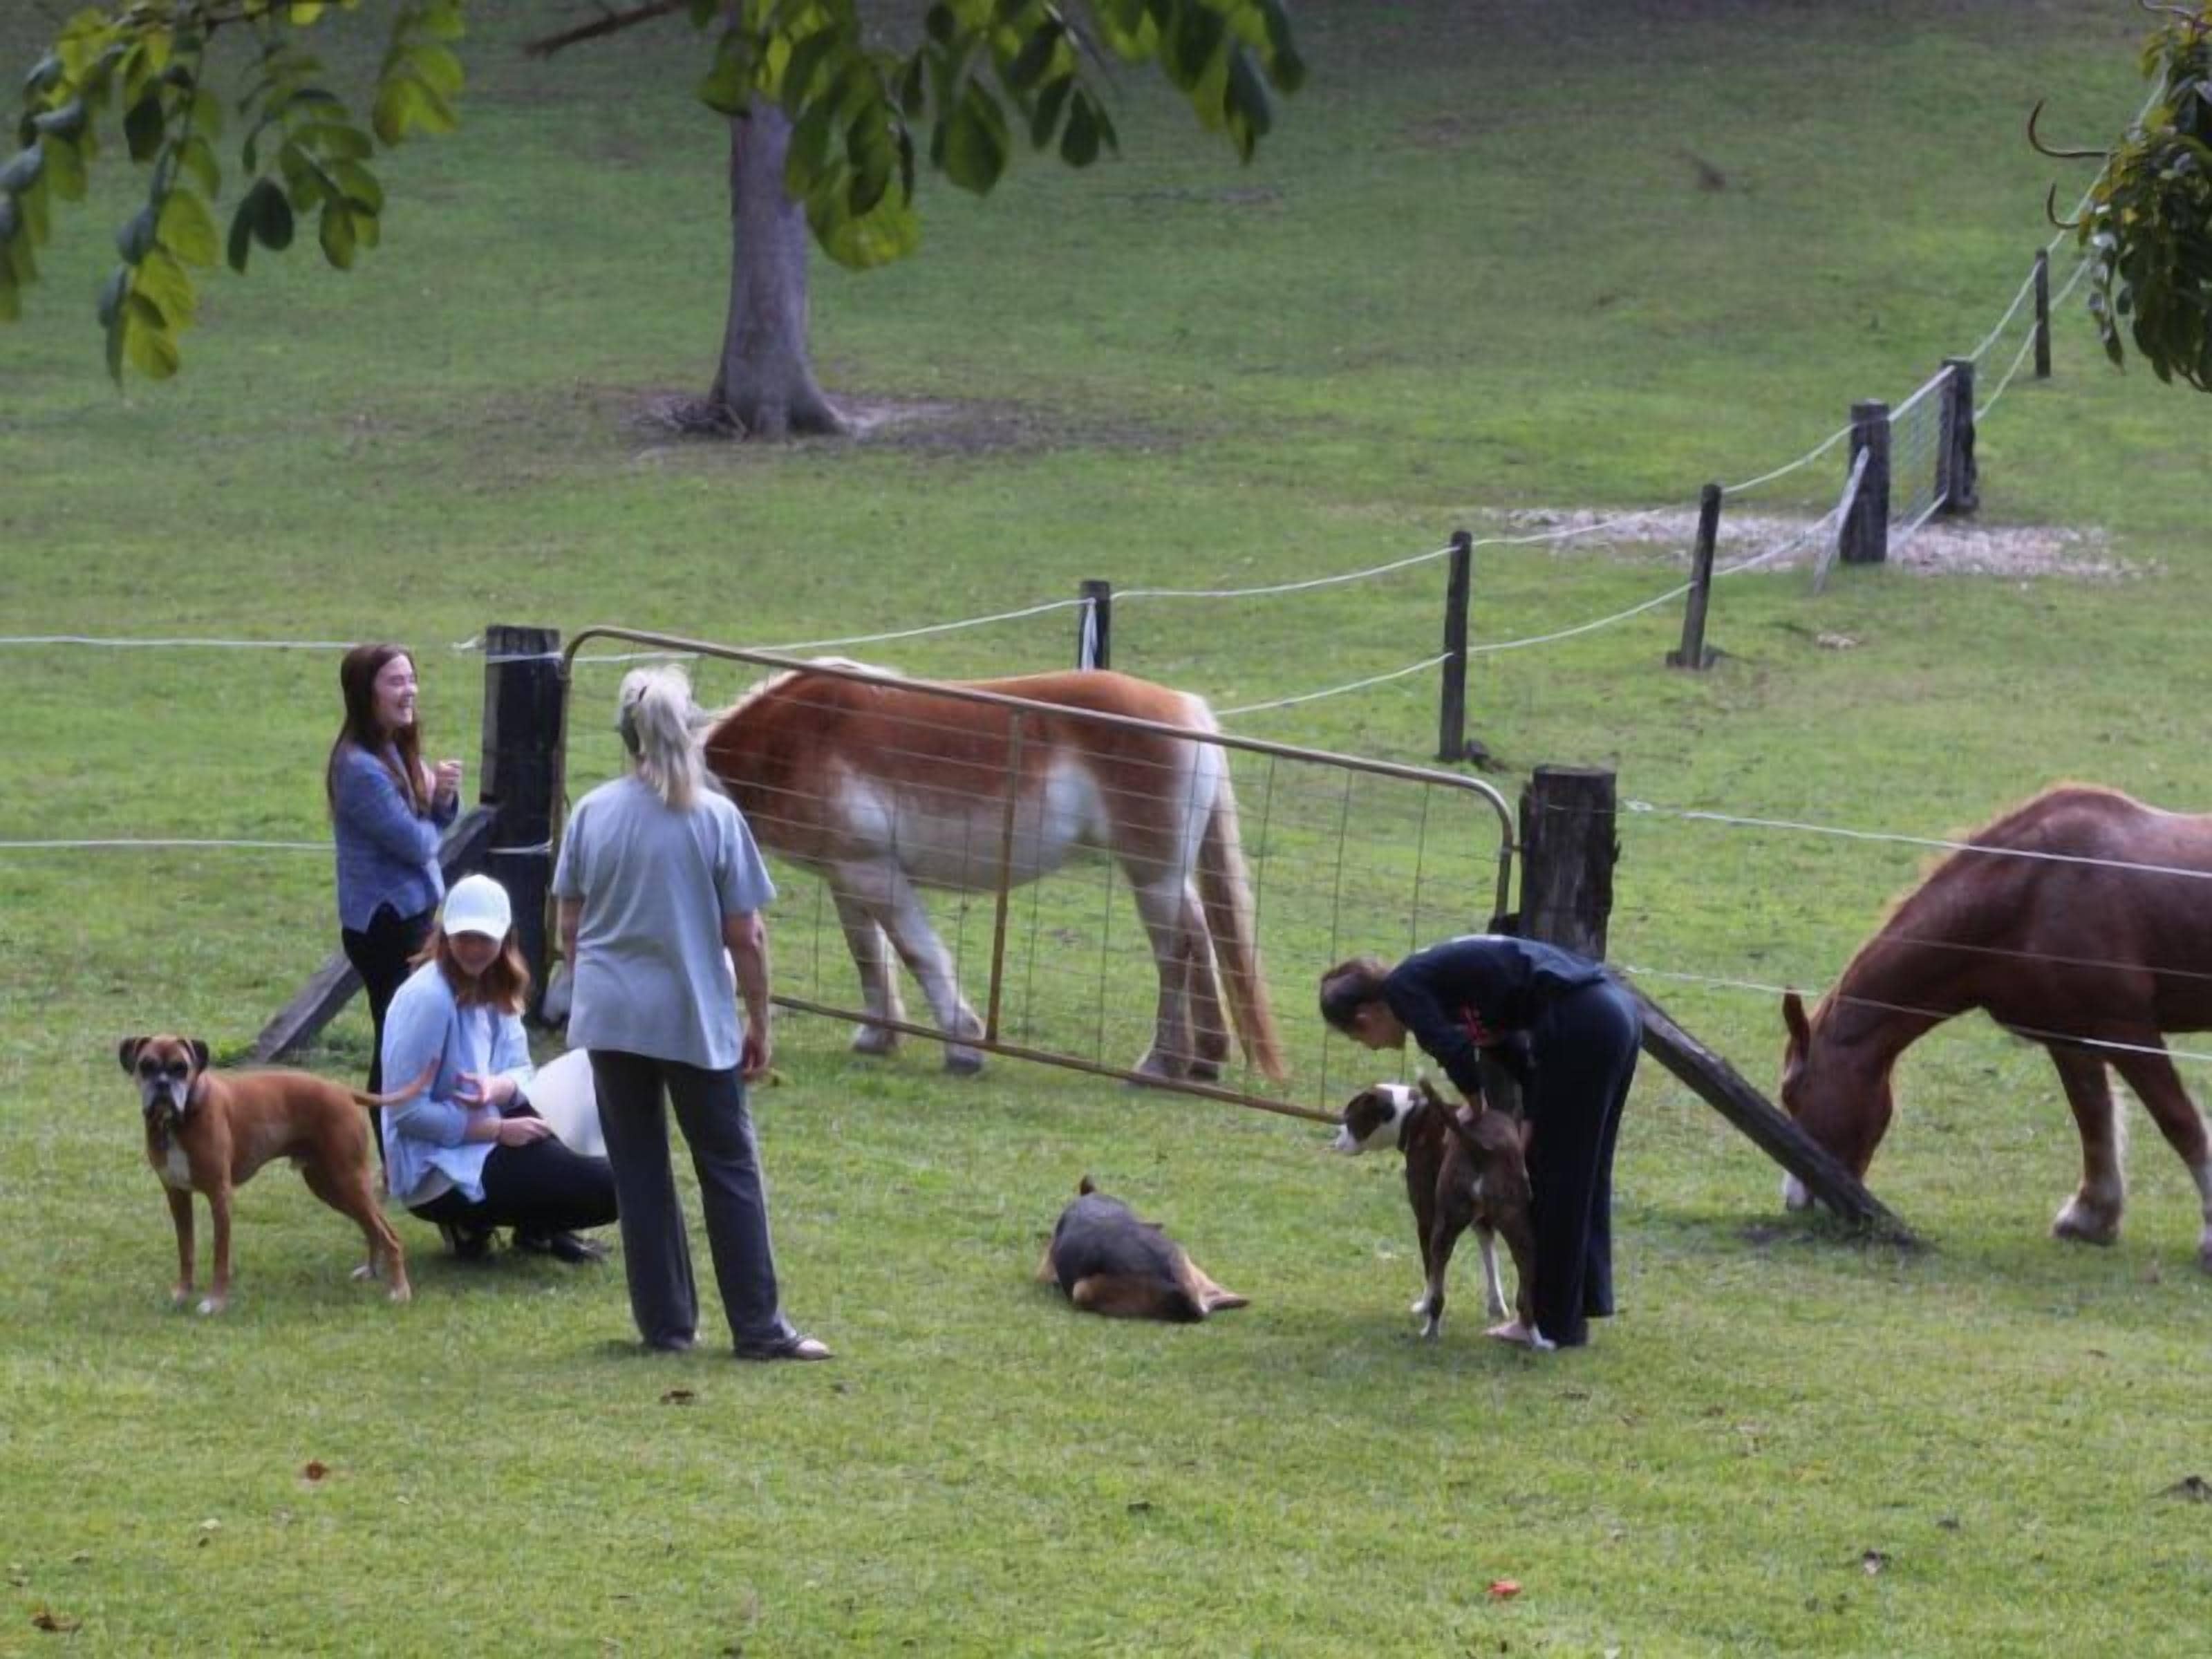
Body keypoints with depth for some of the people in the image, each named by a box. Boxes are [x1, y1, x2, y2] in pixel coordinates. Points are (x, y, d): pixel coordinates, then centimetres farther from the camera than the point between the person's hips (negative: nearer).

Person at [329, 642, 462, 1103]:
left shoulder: (398, 753, 9)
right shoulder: (360, 767, -20)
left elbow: (440, 826, 11)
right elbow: (415, 844, -21)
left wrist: (443, 796, -12)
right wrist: (433, 820, 2)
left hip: (411, 916, 9)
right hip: (385, 924, -9)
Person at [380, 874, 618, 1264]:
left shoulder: (492, 989, 5)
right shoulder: (429, 999, -22)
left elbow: (521, 1072, 4)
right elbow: (407, 1112, -23)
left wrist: (497, 1087, -21)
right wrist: (498, 1130, -18)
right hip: (438, 1173, -9)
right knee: (605, 1189, -13)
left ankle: (539, 1228, 12)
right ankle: (472, 1223, 2)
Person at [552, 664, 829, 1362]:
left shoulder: (592, 814, -1)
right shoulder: (715, 818, -9)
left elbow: (569, 926, 6)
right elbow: (746, 938, -7)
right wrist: (759, 1022, 4)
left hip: (610, 1016, 2)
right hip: (695, 1017, -2)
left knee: (640, 1171, 10)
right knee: (729, 1168, 6)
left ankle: (666, 1322, 13)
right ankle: (758, 1329, 6)